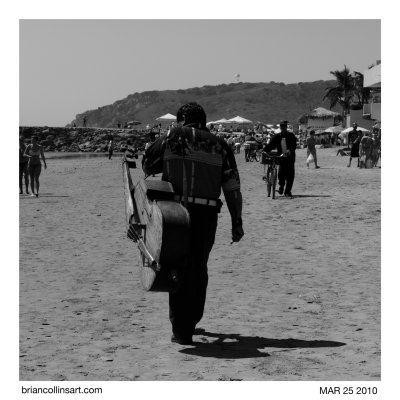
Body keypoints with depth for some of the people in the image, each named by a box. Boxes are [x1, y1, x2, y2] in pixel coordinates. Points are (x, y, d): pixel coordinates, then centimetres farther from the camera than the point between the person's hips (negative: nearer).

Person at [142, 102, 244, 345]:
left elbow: (147, 166, 13)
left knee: (180, 270, 4)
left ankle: (181, 331, 2)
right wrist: (237, 222, 9)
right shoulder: (219, 145, 10)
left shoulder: (172, 138, 6)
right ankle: (191, 322, 29)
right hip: (207, 213, 2)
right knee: (199, 269, 17)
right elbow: (233, 188, 5)